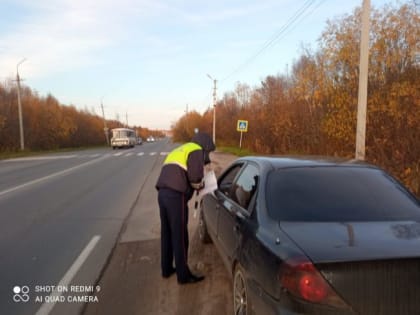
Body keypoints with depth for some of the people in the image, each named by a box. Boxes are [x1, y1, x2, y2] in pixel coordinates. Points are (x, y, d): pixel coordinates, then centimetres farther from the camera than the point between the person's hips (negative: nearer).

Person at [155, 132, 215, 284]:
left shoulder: (179, 150, 29)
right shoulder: (196, 151, 2)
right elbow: (195, 176, -12)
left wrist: (194, 185, 21)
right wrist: (199, 185, 10)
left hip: (163, 193, 8)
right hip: (176, 196, -8)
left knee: (167, 233, 19)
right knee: (179, 236, 2)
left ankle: (166, 269, 32)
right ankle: (183, 275, 14)